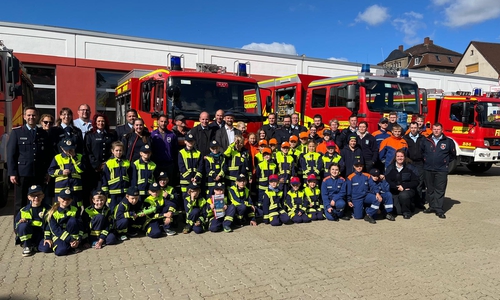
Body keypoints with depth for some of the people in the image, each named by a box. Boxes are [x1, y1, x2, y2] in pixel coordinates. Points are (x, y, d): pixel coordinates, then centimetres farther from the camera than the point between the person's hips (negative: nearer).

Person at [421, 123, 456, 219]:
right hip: (428, 169, 3)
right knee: (430, 189, 9)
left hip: (441, 170, -3)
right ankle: (432, 206, 19)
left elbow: (453, 154, 12)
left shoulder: (448, 141, 3)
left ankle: (439, 210, -2)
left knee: (440, 190, -4)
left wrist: (446, 162, 8)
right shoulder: (426, 141, 8)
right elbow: (421, 152, 22)